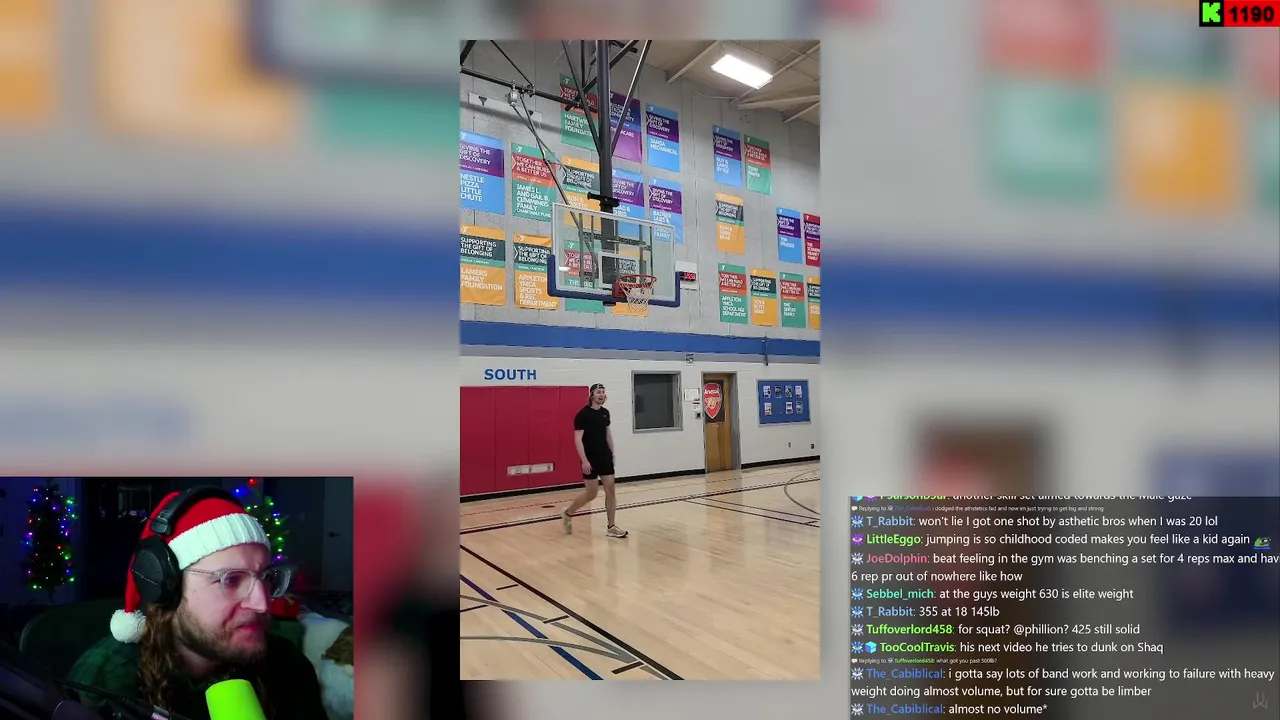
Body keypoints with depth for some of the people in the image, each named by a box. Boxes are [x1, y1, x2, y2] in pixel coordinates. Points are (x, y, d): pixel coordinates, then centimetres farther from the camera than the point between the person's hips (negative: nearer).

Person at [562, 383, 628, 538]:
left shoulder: (605, 412, 6)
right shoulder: (583, 414, -14)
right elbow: (578, 439, -18)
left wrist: (612, 453, 17)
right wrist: (584, 460, -23)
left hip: (605, 457, 6)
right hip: (590, 459, -6)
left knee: (610, 489, 1)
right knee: (591, 493, 0)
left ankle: (611, 527, 7)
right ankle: (568, 513, 25)